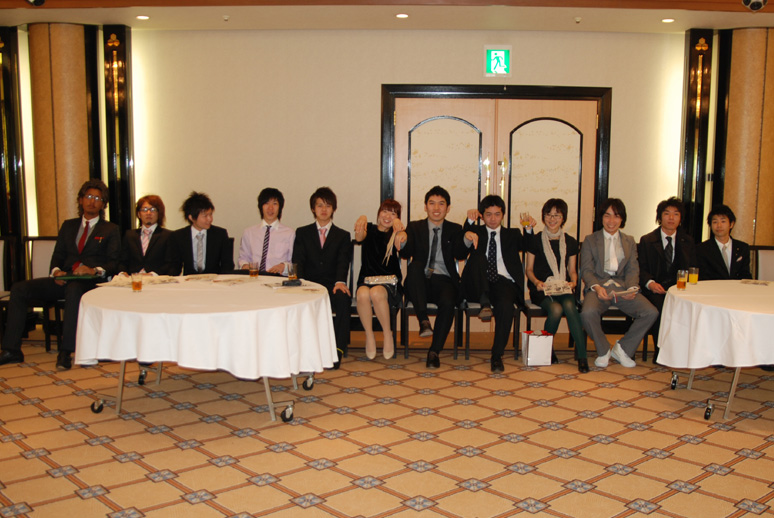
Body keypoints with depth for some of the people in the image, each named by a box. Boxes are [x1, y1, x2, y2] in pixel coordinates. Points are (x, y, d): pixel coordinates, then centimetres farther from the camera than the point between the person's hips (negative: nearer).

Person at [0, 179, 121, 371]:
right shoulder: (68, 226, 25)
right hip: (63, 280, 5)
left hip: (90, 282, -5)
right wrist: (56, 271, -4)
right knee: (20, 288, -16)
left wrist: (95, 270, -19)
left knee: (74, 290, -41)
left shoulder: (111, 230, 11)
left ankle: (66, 352, -40)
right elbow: (58, 256, 19)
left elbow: (113, 263, 1)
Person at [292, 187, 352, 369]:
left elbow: (343, 261, 0)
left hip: (332, 285, 0)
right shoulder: (302, 233, 18)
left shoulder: (343, 236, 17)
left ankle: (338, 349, -32)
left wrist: (340, 281, -22)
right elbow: (298, 261, 3)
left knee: (342, 297, -35)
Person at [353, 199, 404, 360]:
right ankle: (369, 336, -17)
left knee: (376, 292, -36)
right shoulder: (370, 230, 13)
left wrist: (398, 225, -30)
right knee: (363, 294, -35)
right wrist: (362, 220, -31)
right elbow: (359, 238, -10)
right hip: (366, 280, 1)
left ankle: (388, 334, -17)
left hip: (390, 284, -1)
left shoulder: (395, 234, 12)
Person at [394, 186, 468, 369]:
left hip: (444, 281, 0)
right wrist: (402, 241, -29)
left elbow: (460, 255, -5)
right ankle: (423, 320, -35)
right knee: (415, 266, -32)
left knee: (448, 303, -32)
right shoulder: (415, 227, 13)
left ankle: (434, 352, -21)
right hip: (420, 283, 0)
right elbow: (406, 254, -5)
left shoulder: (454, 230, 14)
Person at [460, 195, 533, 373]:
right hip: (478, 284, 0)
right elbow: (464, 245, 0)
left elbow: (530, 248, 9)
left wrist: (529, 230, -10)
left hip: (504, 281, 0)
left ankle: (497, 355, -23)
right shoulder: (476, 231, 21)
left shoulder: (512, 234, 24)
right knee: (478, 257, -28)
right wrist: (470, 222, -17)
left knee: (506, 306, -32)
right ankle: (484, 302, -31)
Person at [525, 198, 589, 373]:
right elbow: (529, 269, 8)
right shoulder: (536, 240, 5)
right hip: (541, 289, -1)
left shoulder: (570, 242, 13)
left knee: (569, 305, -33)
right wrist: (537, 282, -13)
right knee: (555, 309, -33)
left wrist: (573, 282, -7)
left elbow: (572, 270, 15)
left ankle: (582, 356, -32)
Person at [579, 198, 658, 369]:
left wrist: (632, 288, -12)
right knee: (587, 313, -35)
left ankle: (622, 348, -2)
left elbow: (633, 269, 10)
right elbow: (586, 269, 2)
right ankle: (603, 350, -6)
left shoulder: (629, 241, 21)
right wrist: (596, 287, -18)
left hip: (622, 286, 3)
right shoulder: (590, 240, 12)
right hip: (599, 286, -3)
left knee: (651, 313, -22)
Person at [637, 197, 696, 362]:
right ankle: (660, 351, -21)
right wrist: (650, 283, -18)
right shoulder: (647, 241, 10)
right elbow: (641, 269, 3)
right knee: (659, 304, -34)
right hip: (655, 288, -2)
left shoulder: (687, 241, 17)